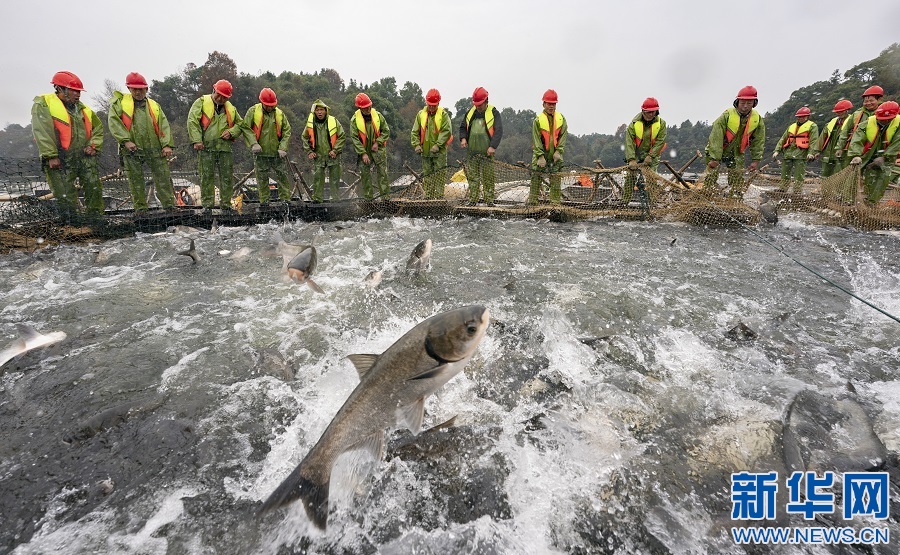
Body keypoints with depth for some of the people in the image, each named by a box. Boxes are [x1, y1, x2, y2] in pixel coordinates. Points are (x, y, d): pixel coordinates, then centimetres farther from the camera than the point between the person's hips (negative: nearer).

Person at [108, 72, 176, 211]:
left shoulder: (154, 105, 16)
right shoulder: (120, 102, 9)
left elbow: (164, 126, 8)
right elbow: (113, 122, -1)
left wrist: (167, 145, -6)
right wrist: (125, 140, -13)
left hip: (155, 148, 1)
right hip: (131, 149, -1)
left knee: (163, 177, -3)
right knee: (136, 181, 3)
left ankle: (170, 206, 2)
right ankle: (140, 209, 10)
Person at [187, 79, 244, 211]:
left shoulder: (231, 108, 17)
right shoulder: (201, 102, 5)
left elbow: (240, 124, 25)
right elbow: (192, 121, -3)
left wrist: (231, 131, 3)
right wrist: (196, 140, -13)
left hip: (225, 146, 3)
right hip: (206, 146, -3)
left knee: (227, 176, 3)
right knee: (207, 176, -2)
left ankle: (226, 203, 12)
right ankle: (207, 204, 3)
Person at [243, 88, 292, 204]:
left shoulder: (280, 113, 6)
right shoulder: (253, 111, 1)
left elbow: (287, 131, 6)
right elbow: (246, 128, -2)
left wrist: (283, 148, -6)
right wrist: (253, 143, -15)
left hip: (277, 152, 1)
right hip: (260, 152, -1)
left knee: (283, 177, 3)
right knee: (262, 179, 5)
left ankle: (285, 199, 12)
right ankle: (264, 201, 14)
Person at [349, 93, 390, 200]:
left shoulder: (378, 115, 0)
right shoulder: (354, 120, -6)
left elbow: (386, 131, 3)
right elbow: (354, 138, -8)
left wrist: (378, 142, -10)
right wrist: (363, 153, -16)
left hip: (378, 150, 1)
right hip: (364, 152, 0)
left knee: (382, 173, -2)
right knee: (365, 176, 3)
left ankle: (385, 196, 2)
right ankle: (368, 198, 12)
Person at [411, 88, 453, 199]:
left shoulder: (443, 114, -2)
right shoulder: (421, 114, 9)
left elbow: (447, 131, -11)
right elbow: (414, 132, 9)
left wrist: (438, 145, -20)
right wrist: (416, 144, -7)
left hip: (439, 152, -4)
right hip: (425, 151, 4)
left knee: (439, 176, -3)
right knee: (427, 175, 9)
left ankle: (439, 197, 1)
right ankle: (428, 197, 17)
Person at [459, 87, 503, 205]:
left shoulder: (494, 113, 0)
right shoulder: (470, 112, 13)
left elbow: (499, 131, -7)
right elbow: (462, 126, 23)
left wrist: (493, 146, -18)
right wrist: (463, 138, 3)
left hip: (486, 152, -4)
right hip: (472, 152, 4)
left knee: (488, 178, -1)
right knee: (472, 177, 5)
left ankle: (489, 200, 6)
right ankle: (472, 200, 12)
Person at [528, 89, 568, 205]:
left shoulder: (561, 119, 4)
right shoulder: (538, 120, -6)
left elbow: (563, 136, 5)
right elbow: (536, 139, -8)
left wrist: (558, 151, -6)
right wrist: (540, 156, -15)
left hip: (555, 155, 2)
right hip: (540, 153, -2)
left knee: (555, 178, 3)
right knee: (536, 177, -2)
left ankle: (555, 202, 9)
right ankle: (532, 201, 5)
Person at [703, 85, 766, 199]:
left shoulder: (758, 120, -6)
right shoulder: (727, 115, -22)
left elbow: (758, 142, 1)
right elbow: (716, 138, -24)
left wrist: (756, 160, -4)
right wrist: (714, 158, -27)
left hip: (736, 153, 4)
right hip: (716, 151, -4)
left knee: (737, 177, 4)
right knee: (711, 175, -9)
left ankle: (738, 198, 11)